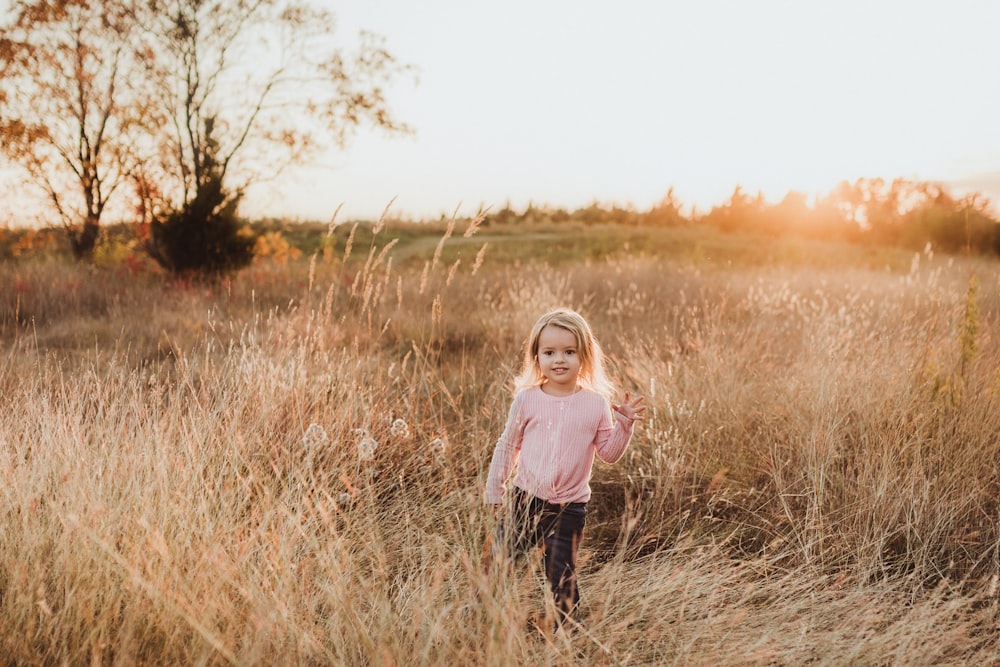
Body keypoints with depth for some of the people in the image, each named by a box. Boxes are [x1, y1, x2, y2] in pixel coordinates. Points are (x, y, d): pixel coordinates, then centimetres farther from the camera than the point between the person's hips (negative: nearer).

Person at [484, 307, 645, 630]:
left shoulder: (596, 404, -3)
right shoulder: (526, 400, -3)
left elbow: (609, 453, 3)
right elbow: (507, 446, 6)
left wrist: (625, 423, -11)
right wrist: (494, 491, 9)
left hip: (569, 507, -1)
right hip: (525, 500, 1)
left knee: (561, 576, 5)